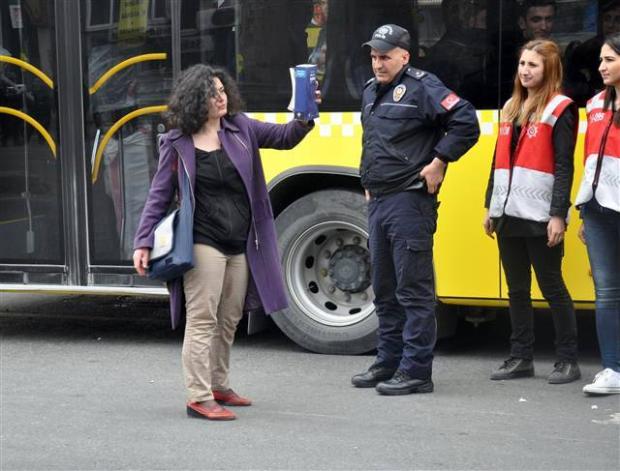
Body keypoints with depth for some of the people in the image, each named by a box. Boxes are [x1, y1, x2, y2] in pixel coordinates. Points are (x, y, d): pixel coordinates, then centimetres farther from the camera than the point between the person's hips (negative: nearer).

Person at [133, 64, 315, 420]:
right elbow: (159, 196, -2)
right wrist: (144, 242, -7)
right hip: (203, 244, -5)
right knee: (202, 320, -7)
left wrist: (305, 120, -17)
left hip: (240, 245, 5)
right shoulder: (177, 143, -4)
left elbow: (283, 137, 5)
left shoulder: (240, 128, 6)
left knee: (229, 321, 15)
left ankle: (218, 386, 29)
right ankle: (199, 398, -5)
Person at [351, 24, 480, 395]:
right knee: (385, 290, 14)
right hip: (378, 203, 9)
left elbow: (466, 123, -16)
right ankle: (389, 362, 24)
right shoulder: (372, 92, 17)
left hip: (409, 203, -9)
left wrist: (439, 162, -15)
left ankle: (416, 371, -3)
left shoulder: (422, 87, -9)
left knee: (413, 290, -6)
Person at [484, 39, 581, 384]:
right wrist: (491, 207, 17)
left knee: (552, 288, -1)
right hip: (508, 214, 7)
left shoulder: (559, 109, -6)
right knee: (517, 290, 11)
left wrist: (558, 215, -17)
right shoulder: (511, 107, 17)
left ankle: (567, 360, 7)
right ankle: (521, 357, 19)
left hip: (540, 217, -7)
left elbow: (563, 166, -11)